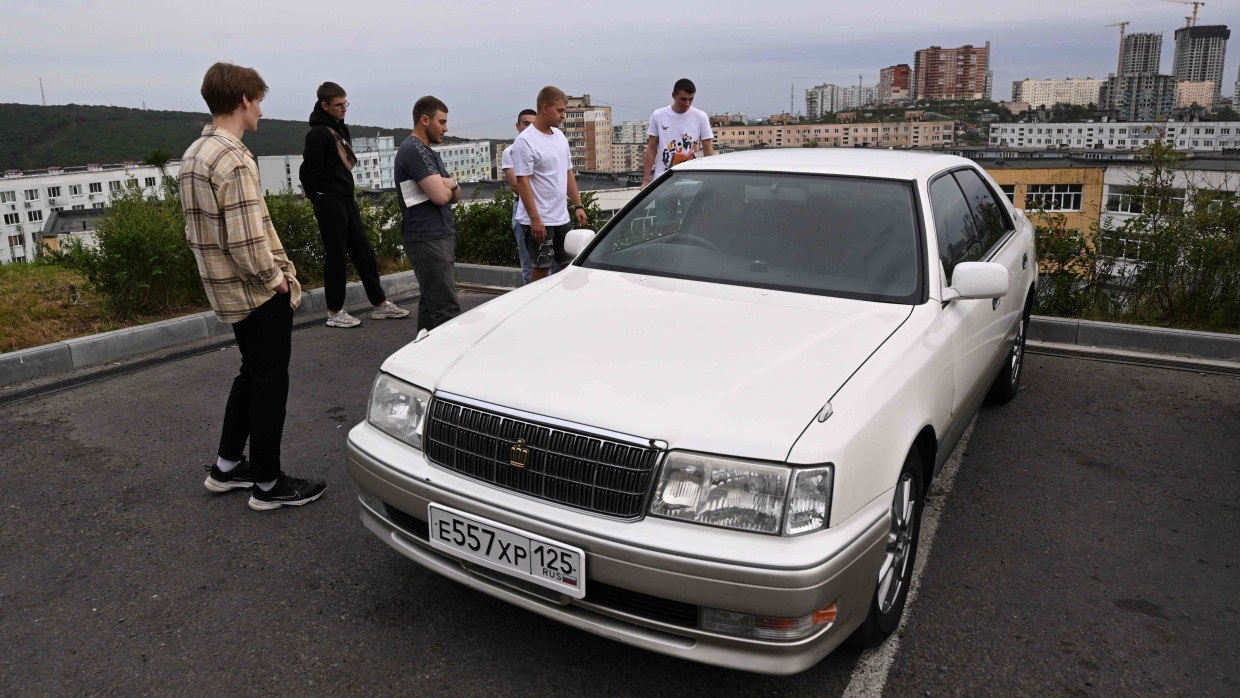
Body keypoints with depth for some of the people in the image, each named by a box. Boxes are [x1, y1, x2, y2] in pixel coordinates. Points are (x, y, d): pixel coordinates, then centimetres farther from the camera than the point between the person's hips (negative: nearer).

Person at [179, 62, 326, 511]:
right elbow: (246, 241, -28)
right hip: (259, 294, -9)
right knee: (270, 382, 2)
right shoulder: (234, 160, -21)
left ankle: (227, 466, 32)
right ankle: (268, 485, 14)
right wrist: (276, 278, -12)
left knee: (251, 373, 22)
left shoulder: (193, 156, 10)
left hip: (227, 291, 10)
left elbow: (199, 229, 15)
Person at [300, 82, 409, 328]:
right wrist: (319, 201, -7)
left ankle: (380, 304, 16)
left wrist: (347, 192, 16)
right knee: (335, 256, -2)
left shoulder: (342, 129, 14)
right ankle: (334, 312, 8)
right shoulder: (318, 133, -15)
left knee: (364, 251, 10)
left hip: (346, 199, 9)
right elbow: (310, 172, -17)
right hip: (329, 203, -9)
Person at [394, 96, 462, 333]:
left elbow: (455, 195, 18)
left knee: (431, 303, 11)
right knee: (447, 309, -14)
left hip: (441, 236, 10)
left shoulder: (428, 151, 21)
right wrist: (447, 185, 3)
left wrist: (450, 184, -5)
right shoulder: (414, 150, -11)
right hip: (427, 240, -10)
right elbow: (440, 196, -20)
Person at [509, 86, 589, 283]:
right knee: (541, 268, -1)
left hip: (562, 218, 8)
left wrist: (578, 205, 12)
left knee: (571, 265, 12)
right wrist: (535, 219, -22)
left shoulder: (560, 136, 12)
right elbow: (522, 182, -17)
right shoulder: (525, 141, -13)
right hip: (538, 221, -8)